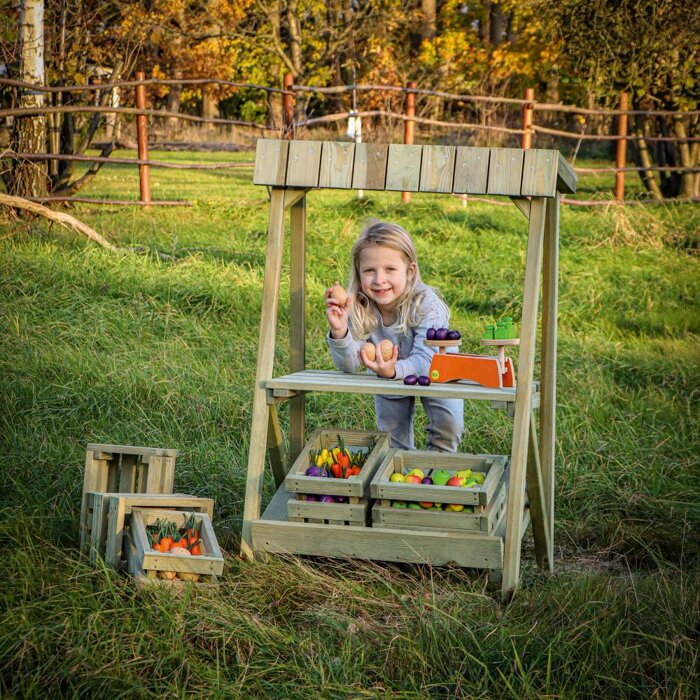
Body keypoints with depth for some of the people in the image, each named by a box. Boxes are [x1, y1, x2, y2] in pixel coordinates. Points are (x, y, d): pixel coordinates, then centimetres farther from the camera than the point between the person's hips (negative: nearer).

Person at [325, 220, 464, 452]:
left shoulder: (425, 304, -37)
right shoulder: (357, 308, -29)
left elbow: (425, 361, -43)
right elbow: (349, 364, -33)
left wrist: (394, 370, -63)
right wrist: (339, 332, -53)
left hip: (434, 373, -3)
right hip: (389, 380, 3)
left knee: (448, 424, -19)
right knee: (393, 440, 11)